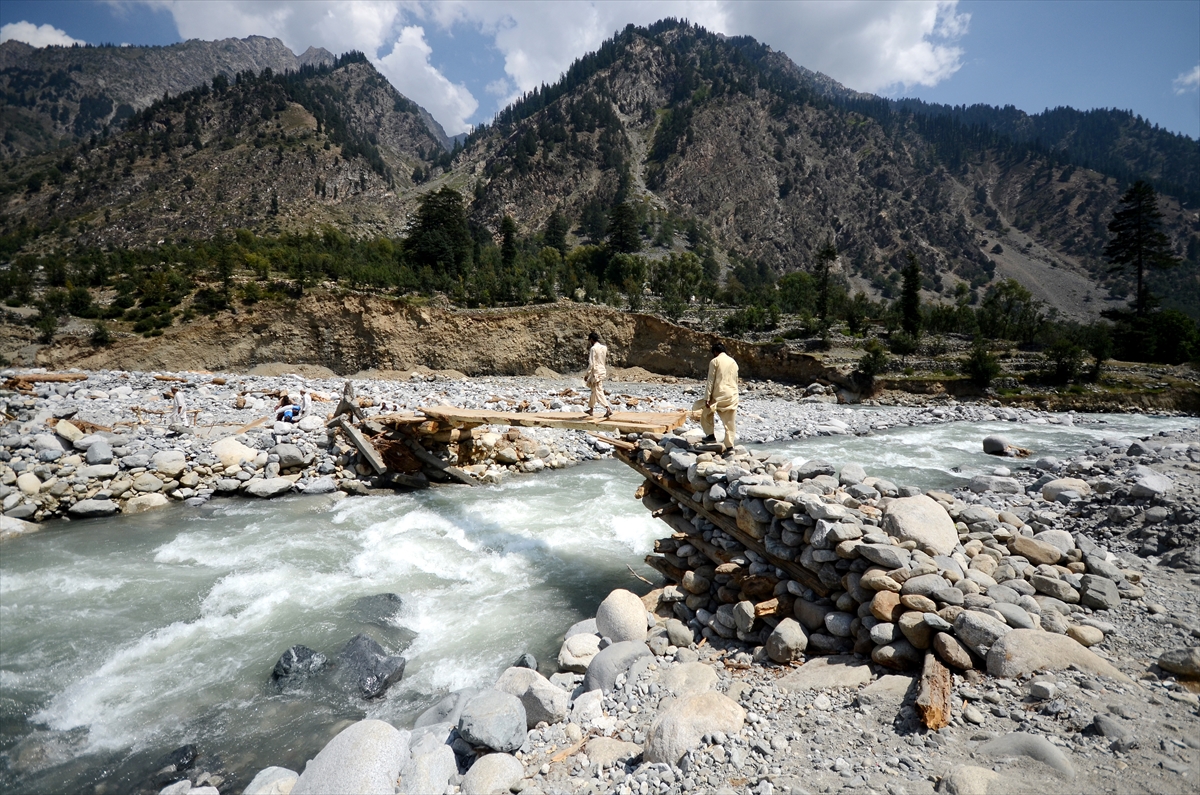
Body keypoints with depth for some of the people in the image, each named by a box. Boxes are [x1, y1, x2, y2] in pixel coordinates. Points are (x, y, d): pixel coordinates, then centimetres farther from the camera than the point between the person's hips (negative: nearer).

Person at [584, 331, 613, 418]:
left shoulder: (593, 348, -14)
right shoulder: (604, 347, 8)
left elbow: (591, 363, -18)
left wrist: (586, 374, -12)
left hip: (596, 372, -8)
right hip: (603, 370, 8)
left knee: (598, 392, -9)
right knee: (594, 390, 20)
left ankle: (608, 409, -21)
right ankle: (591, 409, 30)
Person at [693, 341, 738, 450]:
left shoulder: (715, 361, -3)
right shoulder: (733, 362, 14)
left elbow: (710, 381, -9)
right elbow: (735, 380, 18)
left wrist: (707, 398, -9)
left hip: (719, 394, -5)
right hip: (732, 395, 5)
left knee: (706, 412, 19)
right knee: (730, 422, 7)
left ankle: (711, 435, 11)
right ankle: (729, 446, 7)